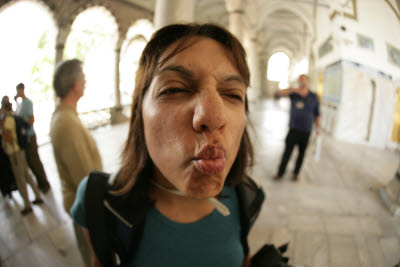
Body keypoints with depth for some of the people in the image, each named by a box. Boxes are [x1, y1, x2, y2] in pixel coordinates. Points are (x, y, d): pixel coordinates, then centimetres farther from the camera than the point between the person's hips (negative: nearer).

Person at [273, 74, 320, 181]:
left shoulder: (313, 97, 0)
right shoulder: (293, 93, -4)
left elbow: (317, 114, 9)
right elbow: (278, 93, -19)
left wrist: (318, 127, 9)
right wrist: (293, 90, -29)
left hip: (306, 131, 2)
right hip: (293, 129, -1)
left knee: (301, 153, 13)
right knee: (287, 152, 2)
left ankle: (296, 172, 31)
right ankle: (280, 173, 15)